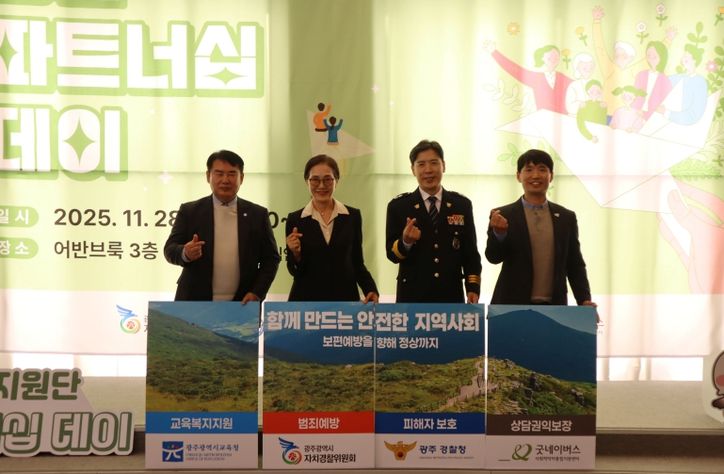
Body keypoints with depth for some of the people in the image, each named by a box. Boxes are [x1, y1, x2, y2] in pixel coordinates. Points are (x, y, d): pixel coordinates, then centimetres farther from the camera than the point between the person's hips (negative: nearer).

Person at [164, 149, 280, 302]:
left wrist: (257, 292, -7)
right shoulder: (189, 211, 5)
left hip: (242, 305, 0)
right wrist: (185, 253, -21)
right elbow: (170, 249, 2)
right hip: (195, 304, 0)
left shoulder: (257, 214, 6)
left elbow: (271, 257, 6)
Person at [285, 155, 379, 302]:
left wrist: (371, 290, -8)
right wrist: (296, 254, -18)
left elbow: (357, 262, 7)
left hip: (345, 297, 1)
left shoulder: (353, 216, 2)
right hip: (306, 299, 0)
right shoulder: (295, 219, -1)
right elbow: (295, 270, 2)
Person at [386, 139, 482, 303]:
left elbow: (470, 251, 8)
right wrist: (406, 242, -23)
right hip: (413, 296, -2)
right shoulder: (398, 206, 1)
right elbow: (392, 254, -2)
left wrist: (473, 287, -1)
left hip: (451, 295, 2)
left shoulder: (462, 204, 6)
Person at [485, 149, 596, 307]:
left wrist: (584, 300, -1)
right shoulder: (503, 215, 2)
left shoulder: (567, 217, 9)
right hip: (512, 309, -2)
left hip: (553, 309, 2)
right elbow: (494, 257, -6)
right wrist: (499, 233, -26)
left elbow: (575, 265, 12)